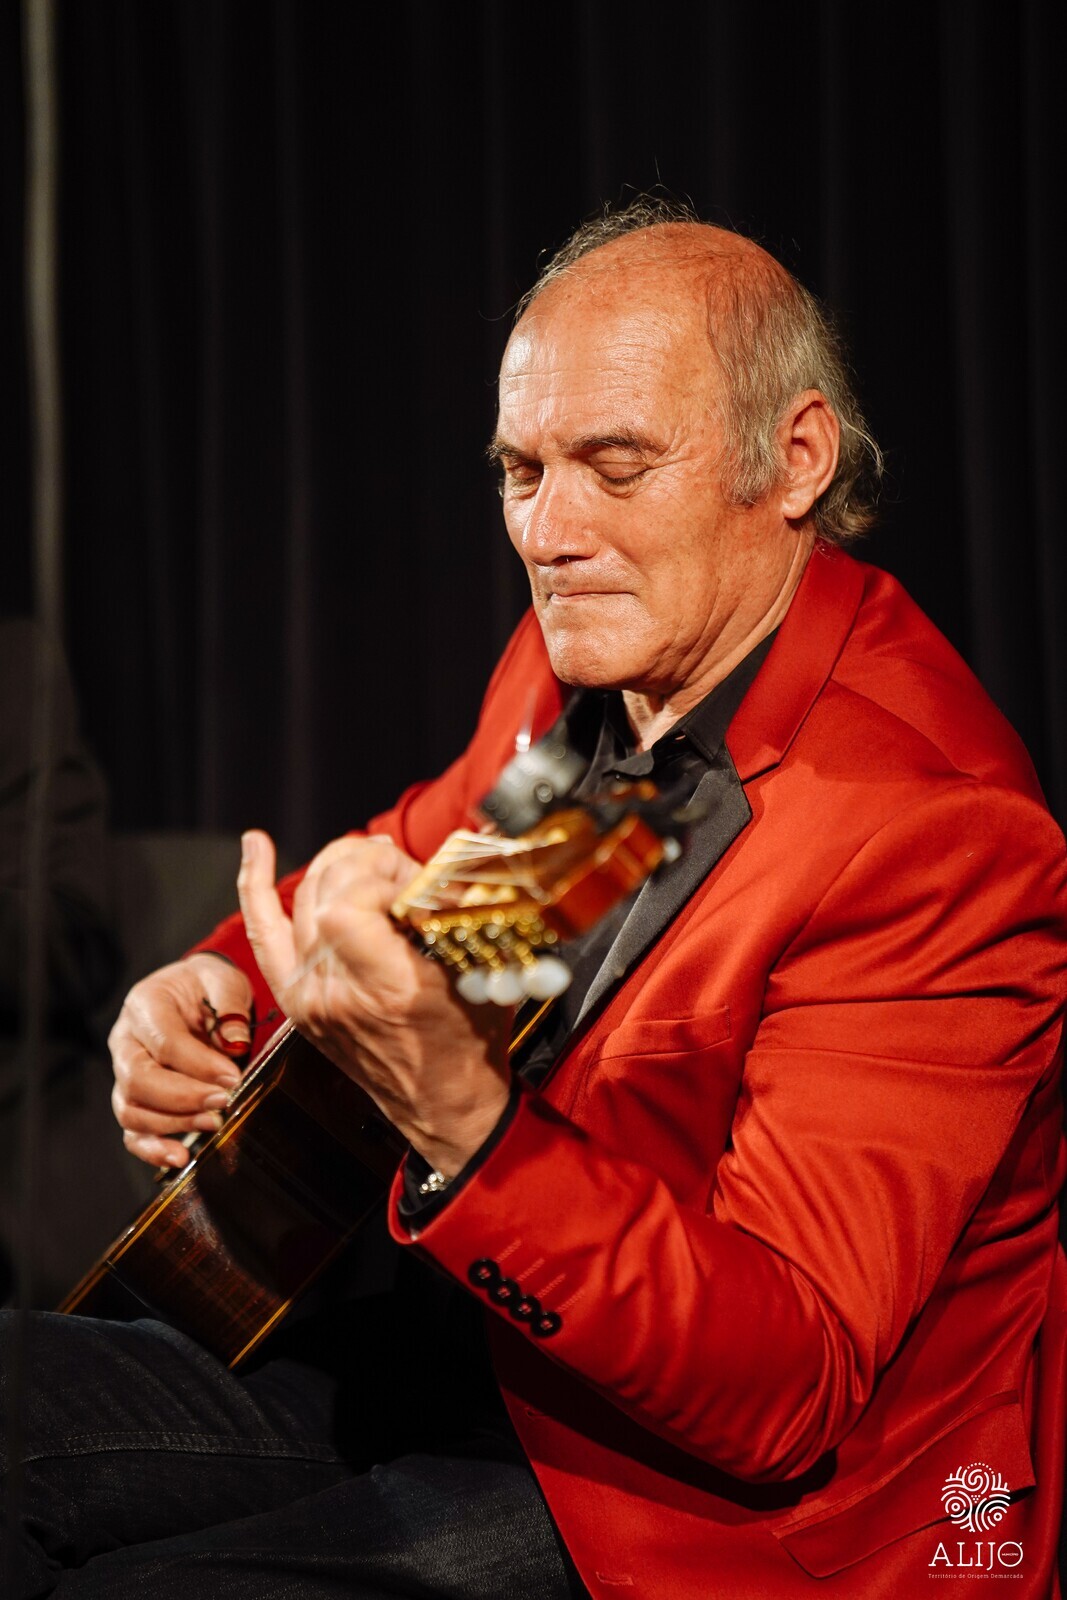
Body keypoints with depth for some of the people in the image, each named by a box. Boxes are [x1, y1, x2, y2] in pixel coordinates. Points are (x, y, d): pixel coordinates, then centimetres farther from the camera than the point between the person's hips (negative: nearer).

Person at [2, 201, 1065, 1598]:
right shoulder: (583, 653, 2)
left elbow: (786, 1394, -30)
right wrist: (224, 981, 1)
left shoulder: (938, 830, -26)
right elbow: (413, 853, 24)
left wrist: (461, 1118, -45)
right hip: (462, 1344, 9)